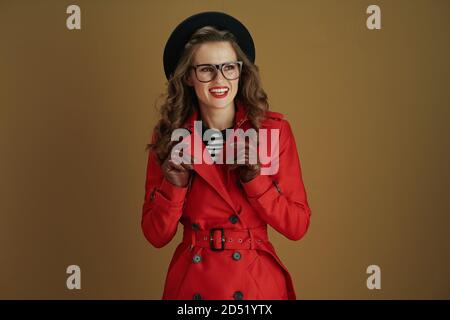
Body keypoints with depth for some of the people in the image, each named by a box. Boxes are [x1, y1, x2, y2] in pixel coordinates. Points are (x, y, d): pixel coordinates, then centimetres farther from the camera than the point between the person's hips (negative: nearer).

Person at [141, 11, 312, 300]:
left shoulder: (274, 129, -8)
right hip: (192, 283, 1)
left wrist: (254, 178, -20)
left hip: (257, 282, 0)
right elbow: (157, 235, -3)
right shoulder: (169, 136, -5)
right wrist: (175, 184, -19)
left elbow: (297, 226, -7)